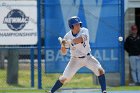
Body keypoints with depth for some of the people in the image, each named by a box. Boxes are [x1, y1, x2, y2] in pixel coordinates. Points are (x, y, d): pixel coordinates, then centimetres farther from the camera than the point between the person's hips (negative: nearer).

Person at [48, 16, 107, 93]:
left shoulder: (84, 31, -15)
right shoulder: (67, 36, -12)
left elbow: (80, 39, -38)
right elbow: (63, 52, -8)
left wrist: (69, 41, -40)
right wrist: (63, 45, -28)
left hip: (87, 58, 0)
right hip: (75, 60, 0)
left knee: (100, 70, -20)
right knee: (65, 78, -6)